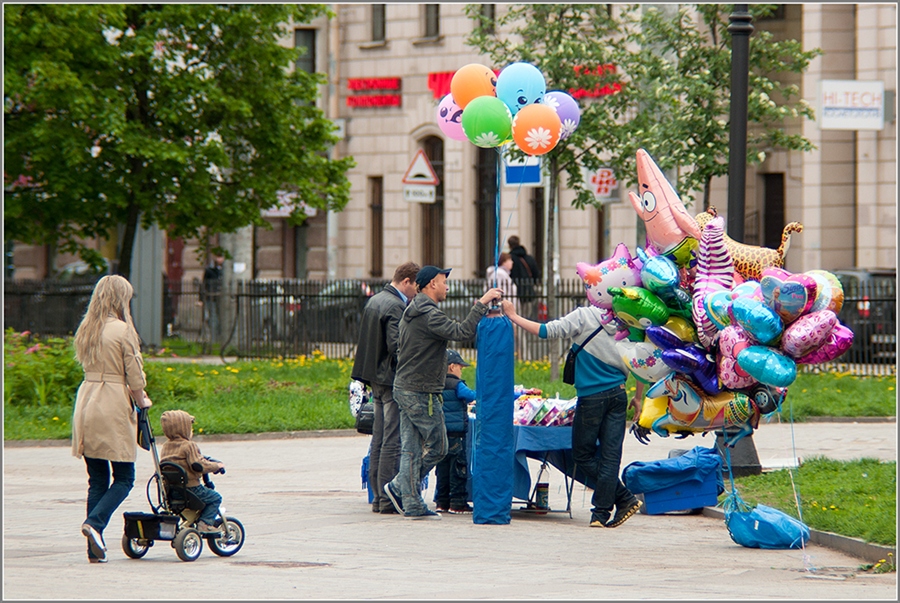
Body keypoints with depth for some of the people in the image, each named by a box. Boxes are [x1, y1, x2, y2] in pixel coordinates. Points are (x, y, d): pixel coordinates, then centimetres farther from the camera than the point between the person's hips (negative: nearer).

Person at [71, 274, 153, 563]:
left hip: (86, 400, 6)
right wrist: (141, 400, 13)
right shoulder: (123, 330, -9)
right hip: (114, 404, -6)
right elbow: (134, 374, -7)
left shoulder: (86, 330, 10)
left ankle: (95, 550, 6)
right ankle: (95, 523, -18)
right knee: (124, 477, 3)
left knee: (97, 479, 10)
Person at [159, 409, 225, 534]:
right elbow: (198, 465, -22)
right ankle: (205, 523, -5)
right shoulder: (189, 446, -14)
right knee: (215, 498, 6)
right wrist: (216, 466, -6)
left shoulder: (166, 446, 10)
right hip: (190, 487, -8)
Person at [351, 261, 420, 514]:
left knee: (379, 440, 13)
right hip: (393, 380, -10)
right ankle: (388, 499, -7)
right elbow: (397, 346, -23)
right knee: (393, 441, -7)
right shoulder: (395, 306, -16)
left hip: (376, 378, 10)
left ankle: (378, 497, 16)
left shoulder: (374, 301, 14)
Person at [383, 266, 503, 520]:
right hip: (421, 393, -10)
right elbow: (461, 332, -26)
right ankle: (400, 487, 3)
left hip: (404, 388, 10)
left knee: (411, 449, 7)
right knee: (437, 447, 1)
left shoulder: (410, 312, 16)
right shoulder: (429, 315, -17)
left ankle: (412, 505, 6)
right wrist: (481, 304, -22)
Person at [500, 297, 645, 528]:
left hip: (592, 397, -5)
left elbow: (547, 331, -9)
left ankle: (624, 498, 3)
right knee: (610, 455, 4)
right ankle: (602, 512, 3)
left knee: (583, 454, 7)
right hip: (618, 395, 5)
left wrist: (513, 316, 2)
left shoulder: (584, 316, -8)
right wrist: (638, 397, 22)